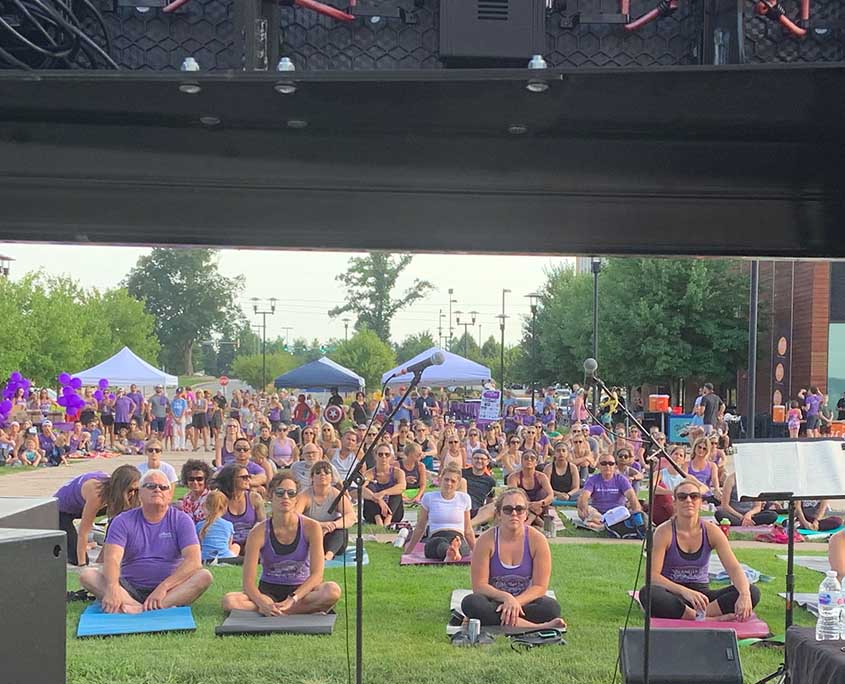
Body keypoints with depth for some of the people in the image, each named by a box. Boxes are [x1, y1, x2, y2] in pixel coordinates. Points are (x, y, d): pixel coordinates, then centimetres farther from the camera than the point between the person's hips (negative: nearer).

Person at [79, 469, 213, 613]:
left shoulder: (181, 520, 1)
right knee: (87, 575, -21)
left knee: (204, 576, -28)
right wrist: (112, 587, -34)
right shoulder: (123, 521, 2)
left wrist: (163, 587, -26)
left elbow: (194, 561, -12)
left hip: (170, 588, -1)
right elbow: (112, 558, -13)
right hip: (130, 588, 1)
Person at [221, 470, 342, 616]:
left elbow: (317, 574, -16)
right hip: (268, 591, 1)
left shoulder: (310, 527, -10)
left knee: (333, 591, -33)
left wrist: (292, 599, -30)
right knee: (229, 601, -29)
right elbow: (248, 582, -14)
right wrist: (263, 603, -35)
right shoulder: (259, 533, -10)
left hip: (300, 590, -1)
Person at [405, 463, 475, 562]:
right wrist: (408, 551, 21)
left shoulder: (464, 498, 16)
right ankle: (451, 554, -75)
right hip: (435, 539, -2)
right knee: (441, 542, -41)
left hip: (459, 540, 2)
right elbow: (420, 527, 20)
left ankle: (453, 552, -73)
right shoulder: (429, 497, 12)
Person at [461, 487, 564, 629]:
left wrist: (516, 602, -25)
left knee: (552, 607, -32)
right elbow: (479, 585, -11)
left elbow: (539, 586, -8)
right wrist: (506, 597, -28)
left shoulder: (537, 540, -6)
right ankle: (534, 627, -38)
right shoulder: (486, 540, -8)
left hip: (524, 602, 0)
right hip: (494, 601, 0)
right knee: (470, 603, -35)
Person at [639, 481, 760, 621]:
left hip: (702, 594, 3)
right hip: (673, 596, -3)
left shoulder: (711, 532, -1)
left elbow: (734, 568, -8)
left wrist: (744, 595, -30)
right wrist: (685, 592, -32)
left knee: (753, 592, -19)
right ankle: (713, 620, -35)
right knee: (647, 593, -38)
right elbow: (652, 575, -16)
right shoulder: (665, 532, -8)